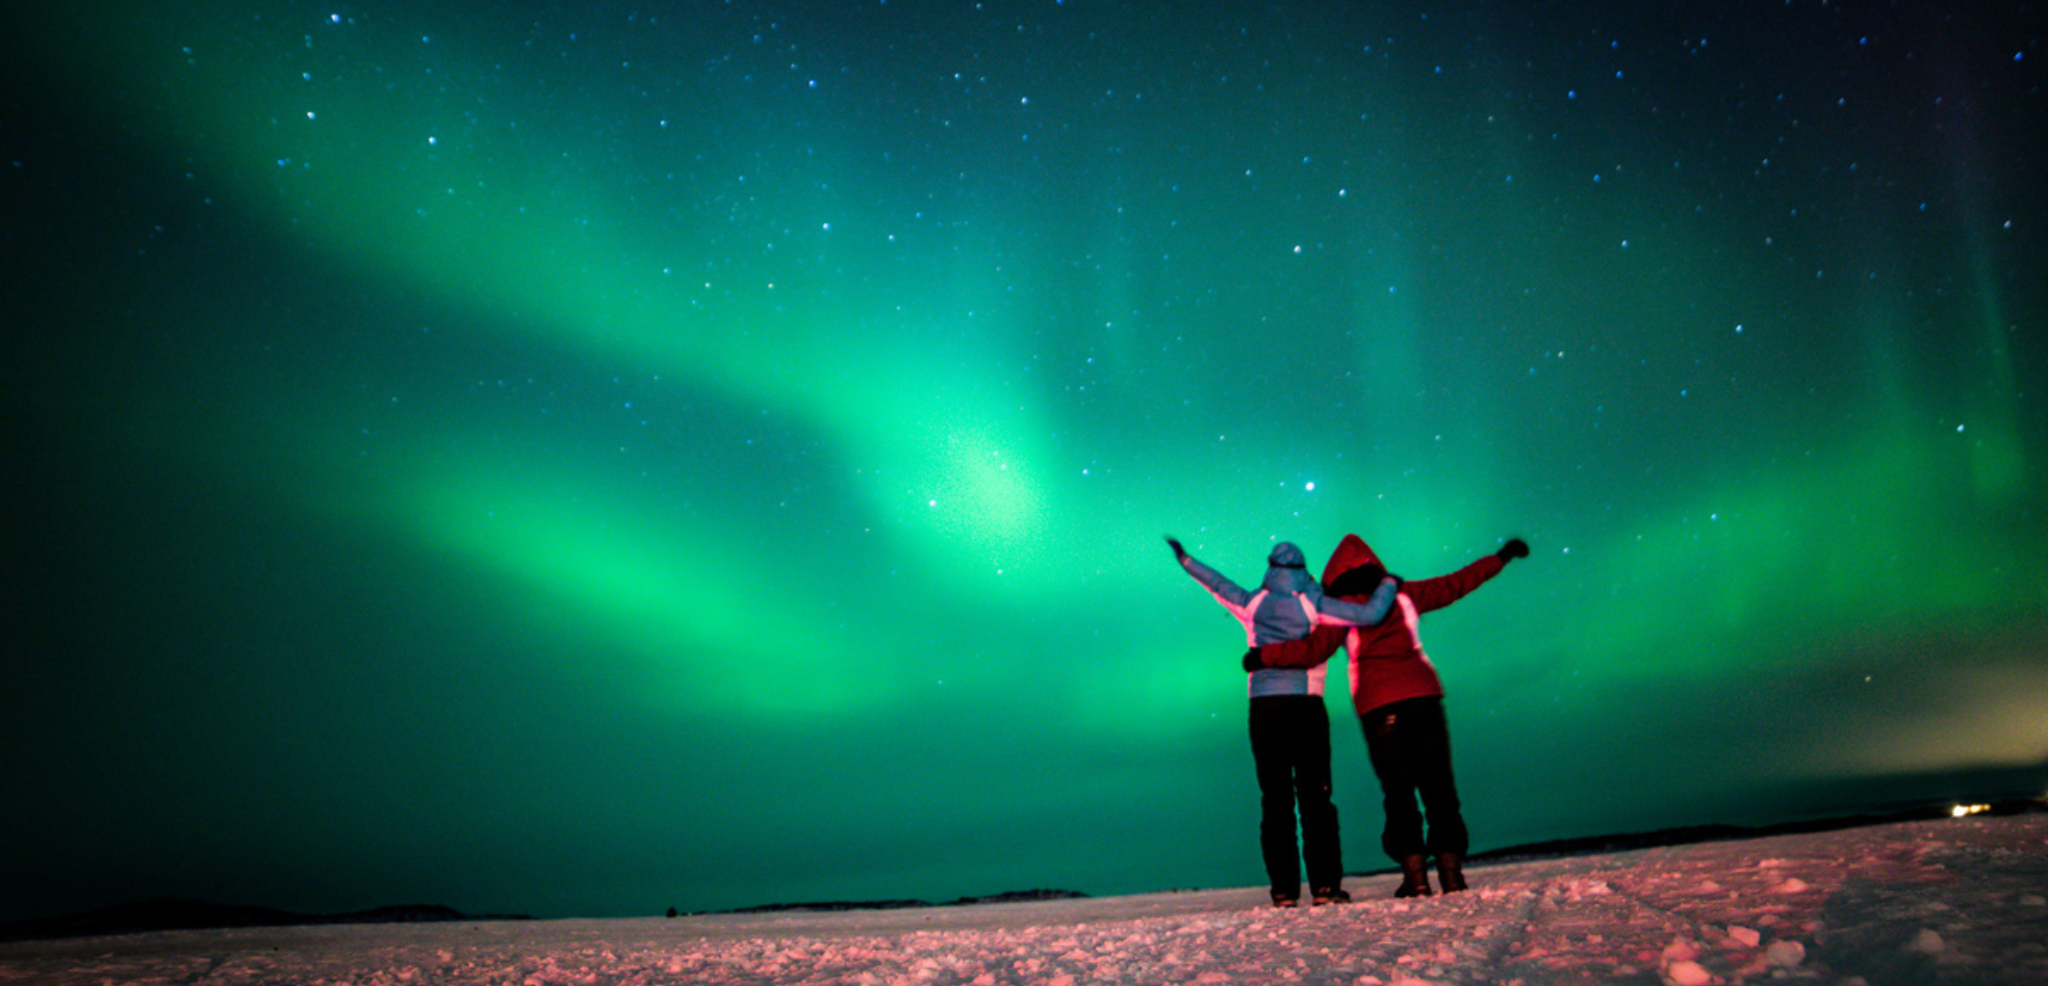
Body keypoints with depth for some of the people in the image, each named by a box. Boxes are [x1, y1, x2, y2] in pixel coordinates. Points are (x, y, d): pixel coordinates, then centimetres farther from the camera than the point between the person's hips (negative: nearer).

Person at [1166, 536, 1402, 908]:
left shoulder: (1253, 604, 7)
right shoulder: (1313, 604, 0)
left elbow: (1217, 583, 21)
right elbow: (1371, 614, -5)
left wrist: (1184, 559, 35)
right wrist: (1389, 583, 13)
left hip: (1263, 709, 2)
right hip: (1306, 706, -2)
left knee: (1275, 799, 5)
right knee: (1315, 796, 1)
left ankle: (1284, 890, 3)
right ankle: (1324, 884, -3)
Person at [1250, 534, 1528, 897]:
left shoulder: (1342, 608, 5)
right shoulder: (1404, 594, 16)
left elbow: (1313, 650, -4)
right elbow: (1457, 584, 25)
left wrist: (1264, 656, 4)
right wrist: (1503, 556, 37)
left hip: (1378, 705, -3)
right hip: (1423, 694, 3)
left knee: (1398, 789, 1)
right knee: (1438, 784, 5)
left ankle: (1415, 872, -5)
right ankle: (1451, 869, 2)